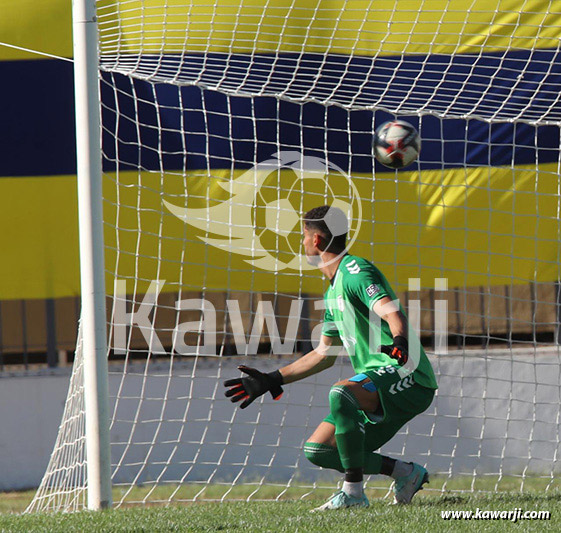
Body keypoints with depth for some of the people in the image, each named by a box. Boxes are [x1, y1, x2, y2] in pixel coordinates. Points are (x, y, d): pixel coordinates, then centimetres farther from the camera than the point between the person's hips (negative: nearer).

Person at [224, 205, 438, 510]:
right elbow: (324, 353, 28)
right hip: (380, 385, 10)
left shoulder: (356, 273, -11)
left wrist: (400, 341, -51)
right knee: (317, 450, 3)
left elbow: (392, 313, -28)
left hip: (407, 376, -10)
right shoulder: (333, 291, 19)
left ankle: (353, 493, -30)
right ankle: (405, 473, 8)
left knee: (341, 393, -37)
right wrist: (272, 381, 29)